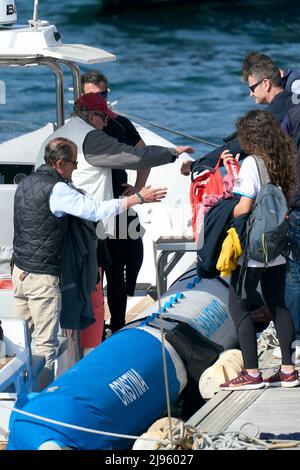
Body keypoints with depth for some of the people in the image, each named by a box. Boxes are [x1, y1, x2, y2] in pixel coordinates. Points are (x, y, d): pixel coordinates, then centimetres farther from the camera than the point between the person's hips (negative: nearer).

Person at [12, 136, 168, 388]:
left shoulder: (26, 183, 10)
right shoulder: (56, 190, -17)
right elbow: (97, 209, -21)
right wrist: (138, 198, -16)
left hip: (20, 270, 8)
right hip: (43, 277, -8)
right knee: (46, 342, -2)